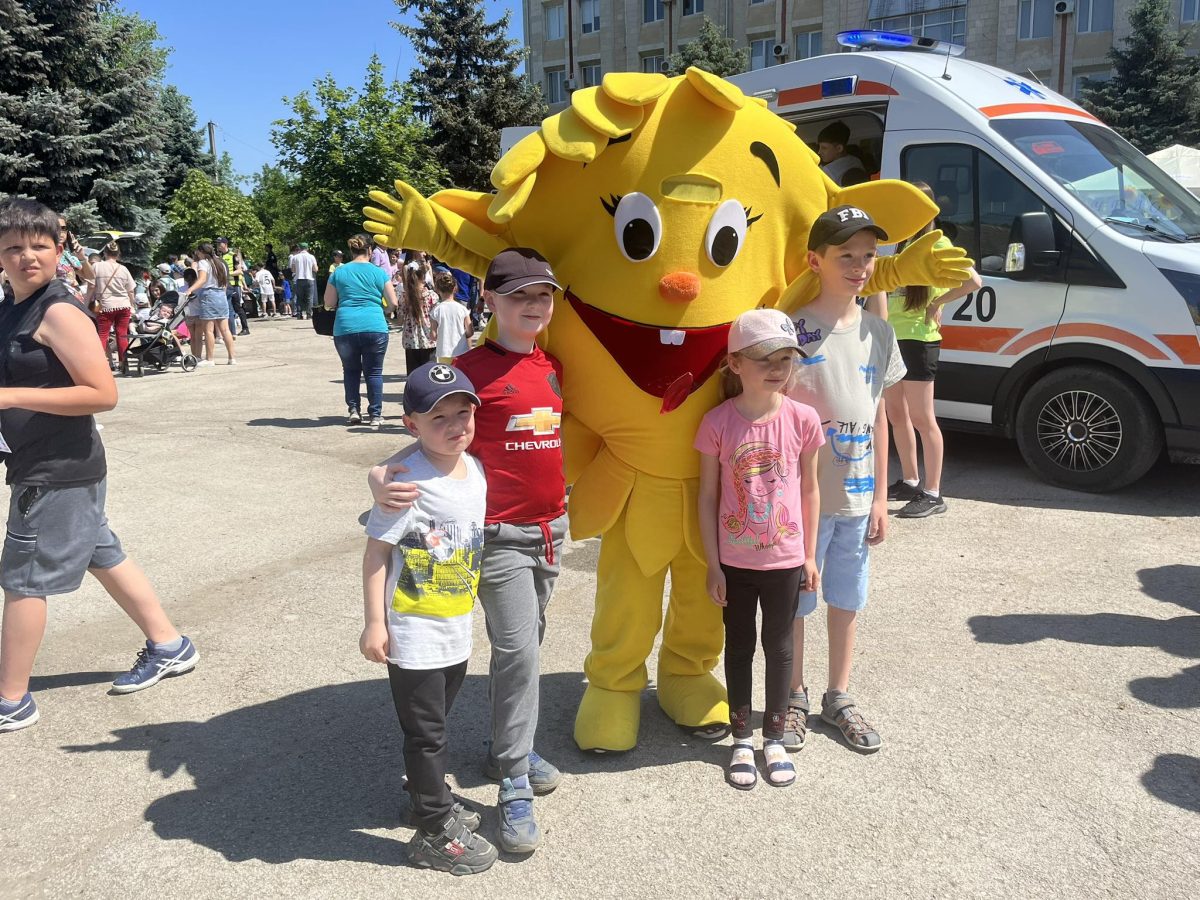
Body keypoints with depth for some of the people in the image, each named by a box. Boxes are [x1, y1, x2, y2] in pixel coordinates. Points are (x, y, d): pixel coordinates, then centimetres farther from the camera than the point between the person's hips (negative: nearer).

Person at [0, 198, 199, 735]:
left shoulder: (59, 312, -18)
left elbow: (102, 394, -24)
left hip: (59, 469, -9)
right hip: (46, 465, 9)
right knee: (102, 555, 17)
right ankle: (169, 648, 30)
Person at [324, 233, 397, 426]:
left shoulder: (339, 272, 6)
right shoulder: (378, 273, 3)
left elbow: (329, 303, 8)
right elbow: (393, 303, 4)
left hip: (345, 329, 1)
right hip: (374, 328, -1)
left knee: (351, 370, 18)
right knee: (374, 371, 8)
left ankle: (353, 410, 15)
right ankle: (375, 414, 8)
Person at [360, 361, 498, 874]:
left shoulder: (476, 470, 2)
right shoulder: (408, 481, -21)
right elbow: (377, 551, -17)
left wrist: (481, 597, 20)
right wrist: (374, 623, -17)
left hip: (457, 629, 7)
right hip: (414, 635, -7)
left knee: (436, 722, 23)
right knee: (426, 732, 6)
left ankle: (432, 800, 43)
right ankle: (435, 835, 21)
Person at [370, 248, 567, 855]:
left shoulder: (552, 366, 8)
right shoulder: (472, 370, -12)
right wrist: (381, 475, -32)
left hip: (550, 527, 7)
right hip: (500, 532, -7)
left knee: (524, 645, 18)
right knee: (517, 650, -9)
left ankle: (509, 747, 36)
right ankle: (514, 788, 4)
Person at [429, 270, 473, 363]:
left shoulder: (436, 310, -8)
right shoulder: (462, 309, -5)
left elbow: (433, 336, -7)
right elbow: (470, 332, -2)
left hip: (444, 353, -1)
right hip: (462, 352, 1)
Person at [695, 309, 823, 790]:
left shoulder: (802, 419, -9)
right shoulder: (718, 422, -12)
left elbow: (810, 489, 2)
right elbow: (708, 496, -5)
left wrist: (810, 556, 5)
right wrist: (713, 564, -5)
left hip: (785, 559, 1)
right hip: (735, 561, -1)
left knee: (779, 647, 15)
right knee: (739, 647, 15)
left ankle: (775, 738, 33)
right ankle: (742, 739, 32)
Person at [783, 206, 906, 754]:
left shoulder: (877, 332, 5)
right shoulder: (794, 330, -11)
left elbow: (878, 416, 9)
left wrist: (880, 496, 8)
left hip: (857, 496, 5)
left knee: (846, 600, 16)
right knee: (796, 601, 10)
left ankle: (838, 698, 33)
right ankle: (794, 698, 29)